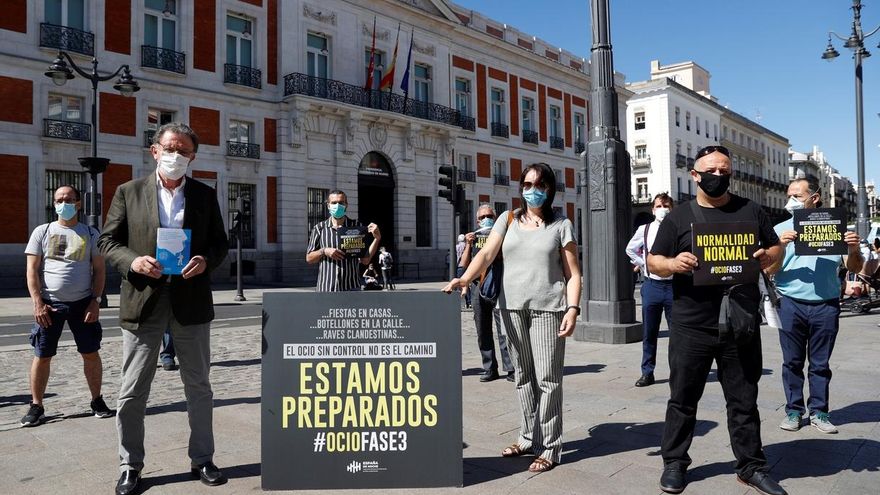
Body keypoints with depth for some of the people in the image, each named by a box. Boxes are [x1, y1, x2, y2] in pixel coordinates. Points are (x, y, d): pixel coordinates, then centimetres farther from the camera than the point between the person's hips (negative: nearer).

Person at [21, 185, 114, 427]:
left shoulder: (90, 234, 6)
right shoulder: (42, 232, 5)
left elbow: (99, 269, 4)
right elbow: (32, 270, 1)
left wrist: (96, 301, -6)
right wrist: (38, 303, -8)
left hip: (83, 303, 0)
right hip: (49, 304, 0)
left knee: (91, 353, 3)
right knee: (42, 356, 4)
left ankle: (97, 401, 16)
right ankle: (36, 406, 17)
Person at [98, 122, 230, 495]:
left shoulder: (205, 195, 7)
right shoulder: (129, 192, 4)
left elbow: (220, 242, 9)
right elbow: (108, 240, 5)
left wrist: (207, 260, -12)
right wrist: (132, 261, -15)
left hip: (191, 300, 1)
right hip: (143, 300, -1)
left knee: (198, 386, 10)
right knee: (133, 392, 6)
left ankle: (202, 459, 25)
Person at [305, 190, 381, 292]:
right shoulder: (319, 229, 7)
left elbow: (365, 260, 3)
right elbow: (309, 259, 10)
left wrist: (377, 238, -8)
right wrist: (324, 251, -9)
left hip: (351, 289, -1)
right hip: (325, 289, 1)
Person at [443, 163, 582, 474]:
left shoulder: (561, 225, 4)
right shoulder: (508, 220, 10)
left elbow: (573, 274, 1)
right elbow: (486, 255, -2)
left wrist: (573, 309, -11)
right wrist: (465, 279, -20)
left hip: (547, 308, -3)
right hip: (512, 307, 3)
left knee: (547, 378, -2)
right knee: (523, 375, 12)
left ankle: (550, 448, 8)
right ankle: (529, 438, 25)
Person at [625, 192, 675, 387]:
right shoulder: (644, 230, 4)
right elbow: (630, 249, 20)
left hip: (673, 284, -2)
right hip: (651, 285, 2)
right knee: (649, 333, 8)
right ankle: (647, 373, 18)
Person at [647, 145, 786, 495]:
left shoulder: (750, 211, 9)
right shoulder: (678, 217, 3)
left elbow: (776, 247, 16)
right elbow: (653, 262, 3)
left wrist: (768, 256, -8)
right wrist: (673, 263, -19)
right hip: (691, 327, -1)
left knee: (744, 401, 12)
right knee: (683, 399, 7)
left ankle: (751, 466, 26)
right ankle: (674, 463, 20)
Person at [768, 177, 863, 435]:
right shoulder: (781, 229, 5)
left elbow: (854, 268, 7)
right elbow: (769, 270, -2)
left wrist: (853, 250, -14)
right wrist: (781, 246, -19)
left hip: (826, 306, 1)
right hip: (791, 305, 0)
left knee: (821, 363, 9)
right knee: (793, 362, 6)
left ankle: (818, 411, 19)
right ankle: (794, 410, 15)